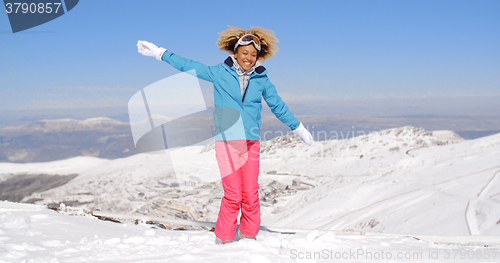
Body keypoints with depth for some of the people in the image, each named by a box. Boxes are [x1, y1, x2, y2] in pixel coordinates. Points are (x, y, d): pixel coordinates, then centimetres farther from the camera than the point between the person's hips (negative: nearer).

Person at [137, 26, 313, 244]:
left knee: (251, 194, 1)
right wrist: (159, 53, 9)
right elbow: (188, 65, 8)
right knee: (233, 195, -6)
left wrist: (299, 129, 24)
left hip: (251, 143, 2)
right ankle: (223, 239, 11)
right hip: (226, 142, -2)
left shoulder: (261, 79, 9)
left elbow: (278, 106, 18)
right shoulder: (219, 73, 3)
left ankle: (248, 236, 18)